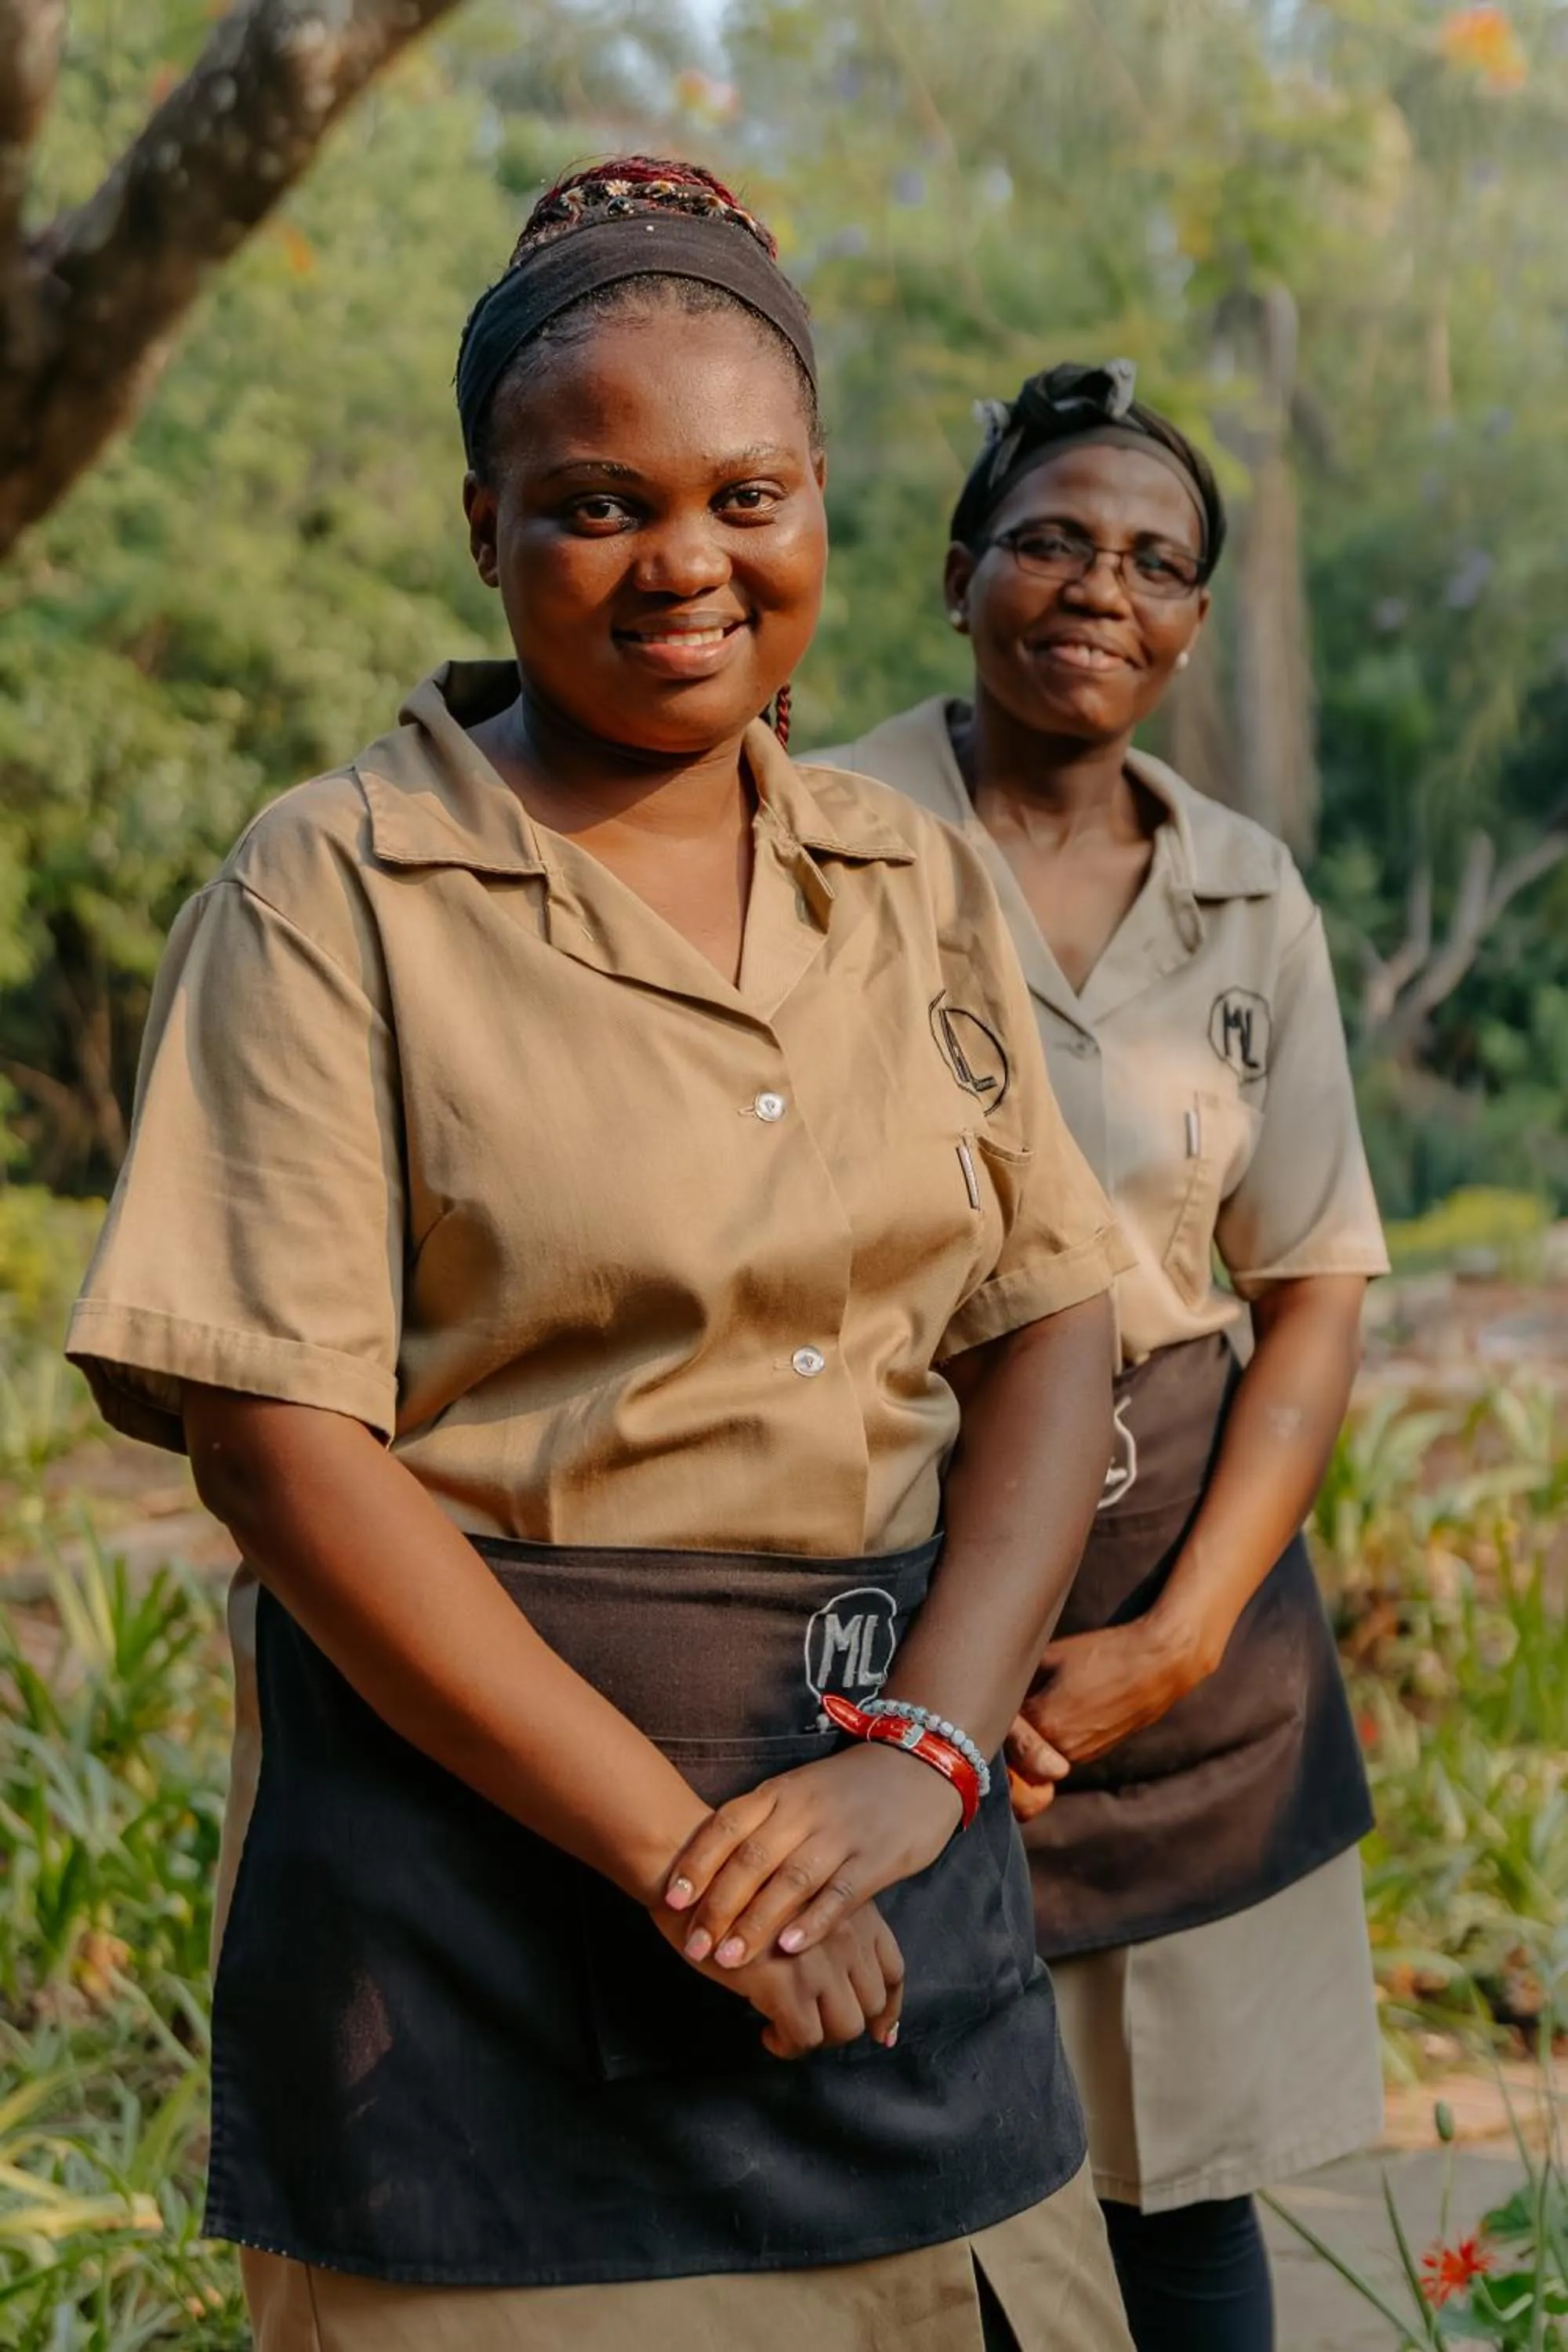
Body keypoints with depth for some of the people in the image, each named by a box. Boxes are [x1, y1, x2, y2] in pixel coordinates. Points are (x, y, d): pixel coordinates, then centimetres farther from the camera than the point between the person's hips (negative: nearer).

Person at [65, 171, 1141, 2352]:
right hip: (480, 1832, -4)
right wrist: (674, 1850, -17)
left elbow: (1048, 1333, 4)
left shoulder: (920, 889, 8)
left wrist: (924, 1750, -12)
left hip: (886, 1835, 5)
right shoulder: (335, 895, -7)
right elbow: (279, 1440, -13)